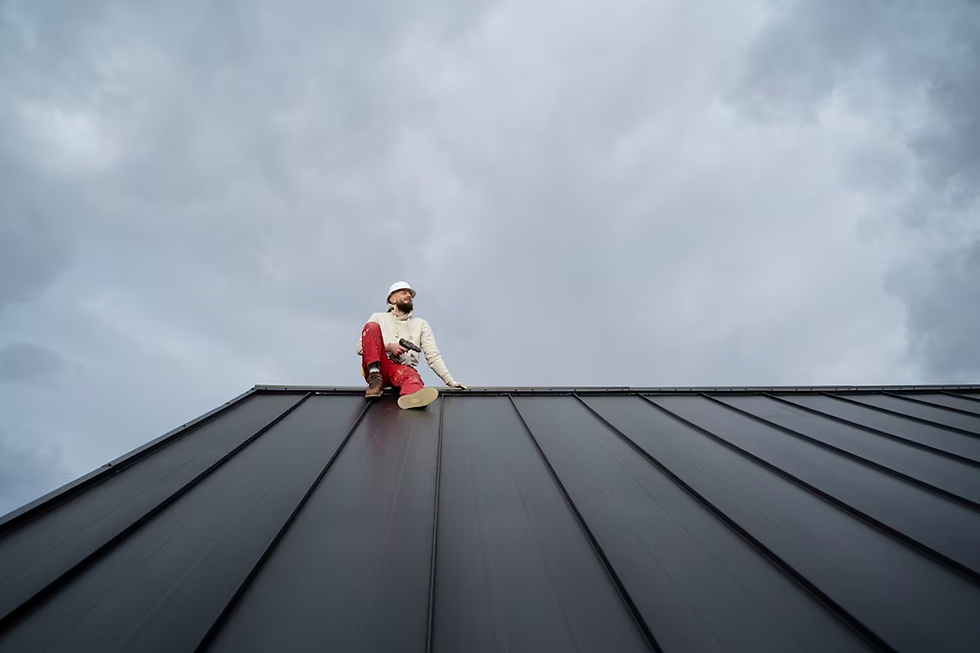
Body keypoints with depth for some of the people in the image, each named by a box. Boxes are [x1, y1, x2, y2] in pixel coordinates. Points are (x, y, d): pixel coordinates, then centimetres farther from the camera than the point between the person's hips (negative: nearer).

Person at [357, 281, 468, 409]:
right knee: (372, 326, -19)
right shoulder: (378, 318, 19)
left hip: (403, 369, 0)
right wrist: (388, 347, -8)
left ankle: (410, 398, -75)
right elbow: (360, 348, 8)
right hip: (376, 368, 0)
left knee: (412, 375, -37)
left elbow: (433, 357, 13)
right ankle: (375, 377, -33)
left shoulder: (421, 324, 22)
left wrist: (451, 382, 0)